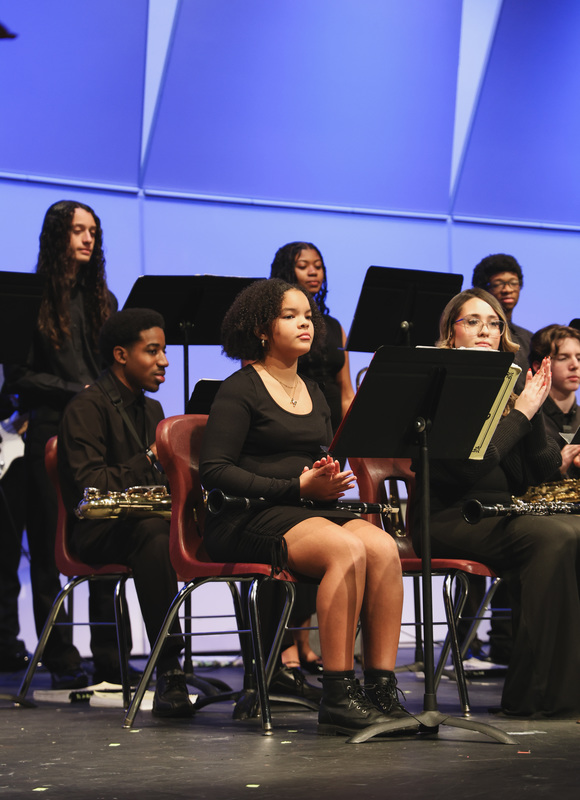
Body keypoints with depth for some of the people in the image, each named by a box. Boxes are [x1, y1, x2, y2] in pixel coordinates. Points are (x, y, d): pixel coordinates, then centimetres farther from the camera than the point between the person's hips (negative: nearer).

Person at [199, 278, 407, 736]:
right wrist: (297, 487, -15)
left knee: (383, 547, -26)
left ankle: (382, 691, -28)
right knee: (347, 549, -34)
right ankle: (338, 698, -32)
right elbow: (214, 471, -9)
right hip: (247, 521, -6)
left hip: (311, 511, 7)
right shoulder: (241, 390, -1)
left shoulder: (314, 393, 22)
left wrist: (330, 479, 3)